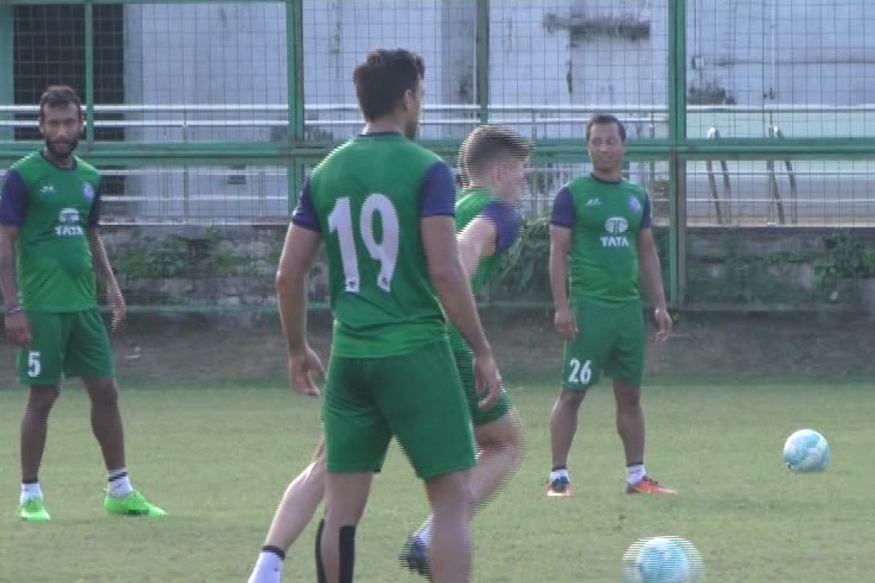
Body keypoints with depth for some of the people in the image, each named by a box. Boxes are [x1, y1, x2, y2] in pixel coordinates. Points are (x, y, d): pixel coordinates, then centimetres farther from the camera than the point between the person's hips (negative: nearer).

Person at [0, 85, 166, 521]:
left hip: (84, 304, 6)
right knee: (43, 396, -2)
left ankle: (119, 491, 15)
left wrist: (111, 284, 10)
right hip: (42, 306, -6)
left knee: (105, 391, 6)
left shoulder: (89, 177, 12)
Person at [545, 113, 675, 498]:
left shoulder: (637, 197, 13)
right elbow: (558, 253, -6)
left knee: (630, 395, 9)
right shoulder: (573, 195, -2)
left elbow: (648, 254, 18)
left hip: (629, 308, 5)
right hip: (588, 308, -5)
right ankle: (558, 477, -3)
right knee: (571, 393, -5)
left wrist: (660, 305, 12)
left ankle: (637, 477, 14)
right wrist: (561, 307, -13)